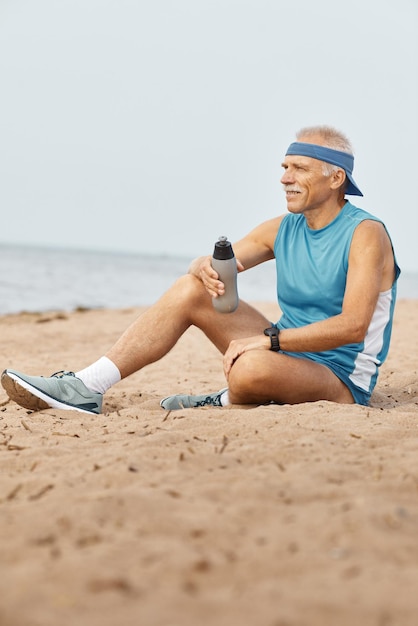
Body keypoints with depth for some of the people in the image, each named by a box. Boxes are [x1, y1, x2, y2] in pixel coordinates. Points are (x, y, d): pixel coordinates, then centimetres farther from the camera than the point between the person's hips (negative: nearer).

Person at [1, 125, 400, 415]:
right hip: (289, 355, 7)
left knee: (251, 367, -40)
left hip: (342, 381, -7)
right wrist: (206, 267, -18)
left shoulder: (366, 234, -14)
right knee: (189, 290, -4)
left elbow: (353, 326, -25)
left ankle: (226, 404, -3)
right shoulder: (282, 230, 8)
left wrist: (269, 338, -27)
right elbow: (207, 263, 8)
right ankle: (86, 389, -9)